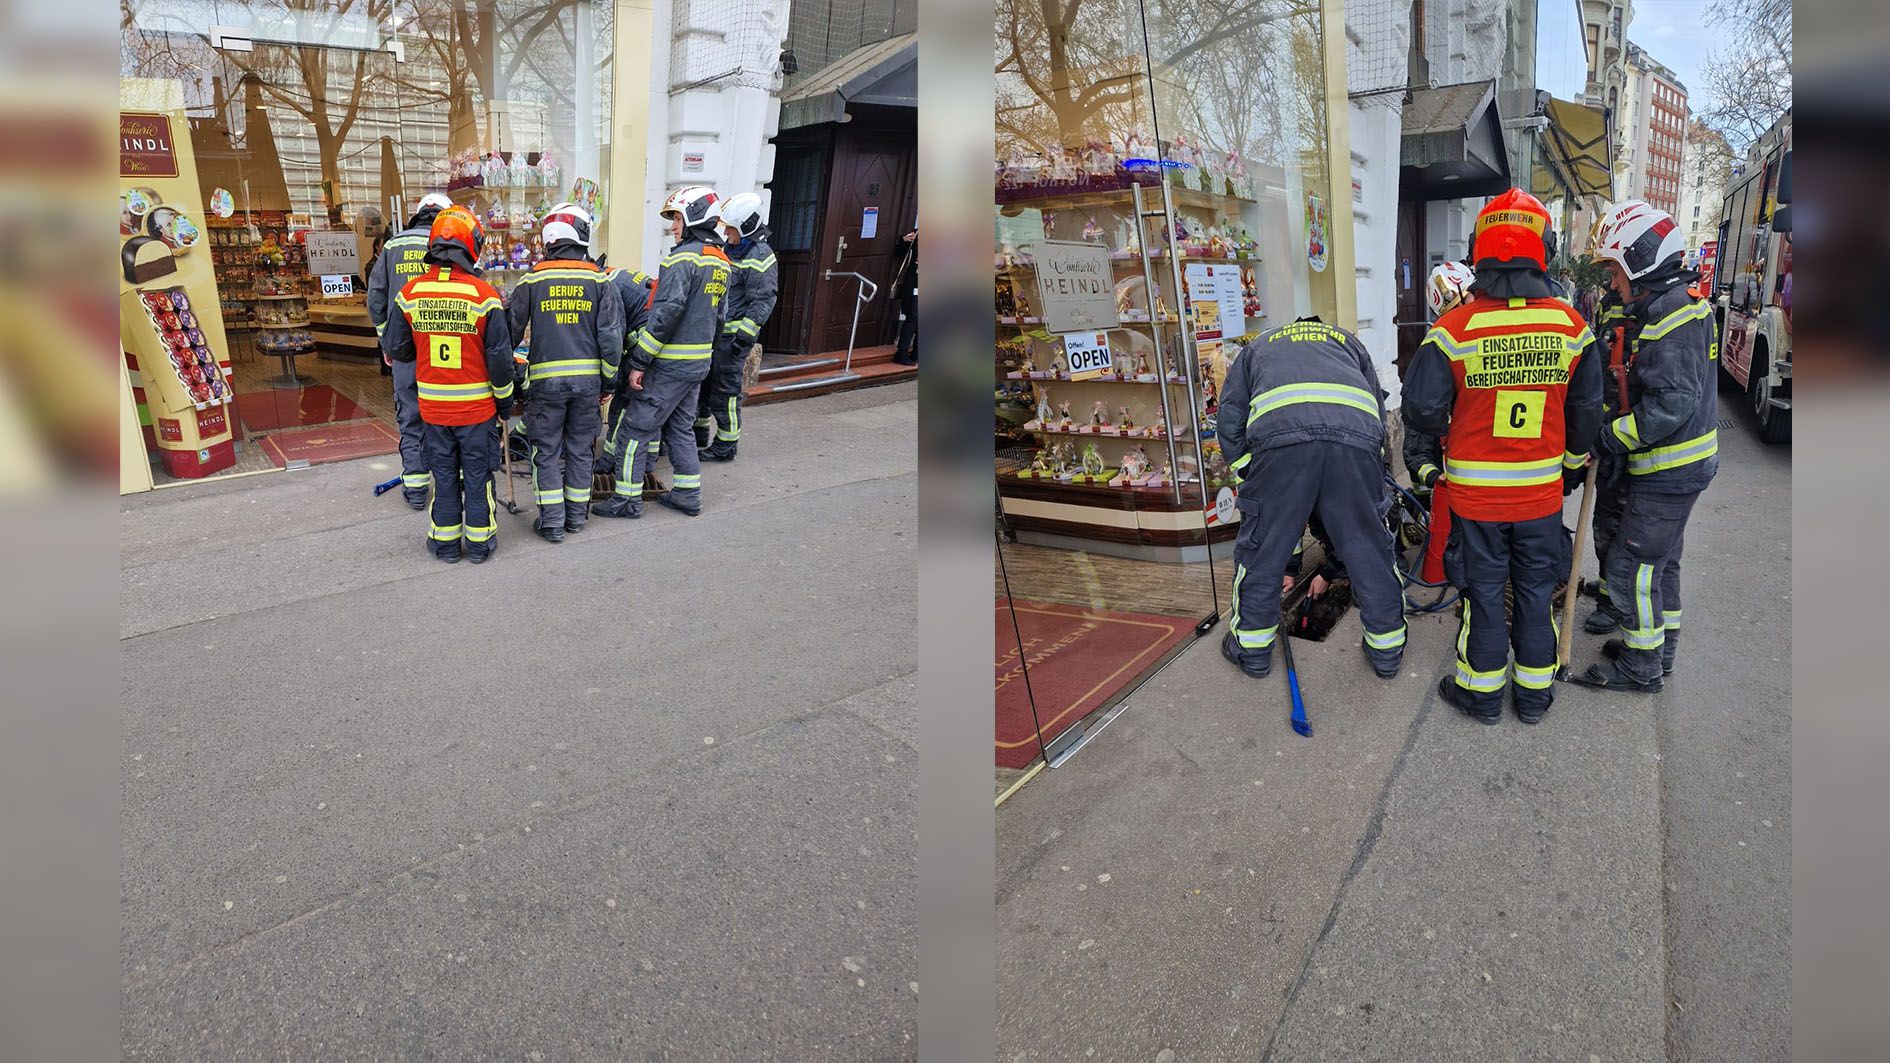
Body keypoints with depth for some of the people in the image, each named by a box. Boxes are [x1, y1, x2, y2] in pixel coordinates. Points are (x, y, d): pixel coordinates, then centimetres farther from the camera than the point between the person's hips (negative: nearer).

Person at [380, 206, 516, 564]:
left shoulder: (410, 293, -5)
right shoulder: (484, 295, -15)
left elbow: (395, 350, 3)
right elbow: (500, 356, -11)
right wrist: (504, 395, 4)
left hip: (432, 404, 3)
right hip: (476, 406, -2)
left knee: (443, 473, 15)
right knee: (477, 473, 11)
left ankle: (445, 541, 25)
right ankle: (480, 541, 21)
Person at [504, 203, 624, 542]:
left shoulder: (532, 280, -1)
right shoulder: (599, 281, 0)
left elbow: (511, 331, 3)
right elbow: (611, 335, -2)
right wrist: (608, 378, 8)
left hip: (546, 378, -1)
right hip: (587, 377, 1)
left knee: (547, 451, 8)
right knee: (580, 448, 14)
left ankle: (552, 521, 7)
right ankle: (577, 515, 22)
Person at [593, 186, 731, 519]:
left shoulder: (684, 257, -16)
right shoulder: (721, 261, 12)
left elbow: (666, 312, -23)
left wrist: (639, 360, -19)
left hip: (670, 364, -9)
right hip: (698, 361, 9)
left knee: (636, 428, 0)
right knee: (681, 427, 19)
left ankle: (628, 498, 5)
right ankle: (688, 494, 23)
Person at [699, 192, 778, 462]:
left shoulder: (760, 257, -16)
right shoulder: (729, 249, 13)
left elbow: (763, 301, -18)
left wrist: (745, 335, -22)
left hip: (732, 335, -9)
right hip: (711, 330, 9)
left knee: (725, 391, -1)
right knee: (701, 384, 16)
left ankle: (726, 446, 11)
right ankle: (699, 437, 31)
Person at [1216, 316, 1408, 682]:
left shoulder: (1256, 348, 37)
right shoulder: (1349, 341, 40)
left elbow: (1229, 420, 25)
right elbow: (1379, 410, 35)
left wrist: (1245, 479, 32)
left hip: (1279, 434, -2)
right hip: (1357, 430, 2)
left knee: (1260, 546, 13)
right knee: (1369, 546, 15)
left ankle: (1252, 647, 26)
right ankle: (1387, 649, 29)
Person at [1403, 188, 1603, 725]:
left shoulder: (1455, 328, -17)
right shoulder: (1572, 326, -6)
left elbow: (1421, 408, -14)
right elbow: (1586, 410, 5)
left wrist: (1448, 432, 9)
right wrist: (1572, 463, 22)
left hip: (1475, 492, -2)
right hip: (1542, 491, 2)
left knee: (1484, 593, 12)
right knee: (1536, 592, 17)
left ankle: (1482, 693, 26)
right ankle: (1535, 694, 31)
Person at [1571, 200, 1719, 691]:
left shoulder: (1670, 314, -22)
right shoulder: (1683, 303, 10)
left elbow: (1671, 404, -29)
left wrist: (1609, 438, -21)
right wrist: (1618, 432, 8)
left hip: (1668, 472, -10)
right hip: (1679, 465, 10)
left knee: (1629, 566, -1)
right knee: (1660, 559, 22)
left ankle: (1641, 666, 11)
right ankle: (1661, 646, 37)